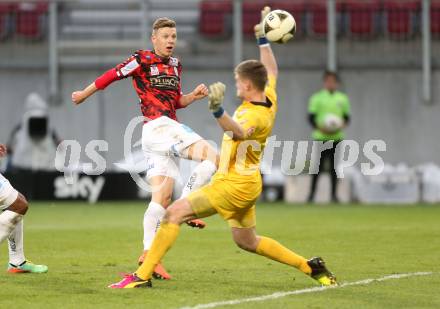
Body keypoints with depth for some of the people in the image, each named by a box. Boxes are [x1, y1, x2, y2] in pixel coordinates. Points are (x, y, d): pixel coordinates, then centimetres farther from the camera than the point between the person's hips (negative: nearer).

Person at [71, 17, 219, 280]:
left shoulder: (176, 65, 20)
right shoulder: (143, 60, -4)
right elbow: (112, 76, 4)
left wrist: (194, 96, 6)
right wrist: (84, 94, 12)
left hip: (168, 128, 8)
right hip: (158, 127, -8)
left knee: (163, 195, 1)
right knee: (212, 156, -19)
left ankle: (149, 255, -2)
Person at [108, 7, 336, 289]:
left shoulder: (255, 115, -24)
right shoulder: (269, 100, 3)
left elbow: (239, 132, -48)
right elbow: (271, 71, 24)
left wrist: (218, 111, -64)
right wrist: (263, 38, 29)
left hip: (234, 184, -10)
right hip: (245, 183, 10)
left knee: (175, 212, -16)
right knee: (246, 241, 23)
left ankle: (143, 276, -18)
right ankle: (310, 266, 26)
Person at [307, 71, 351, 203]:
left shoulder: (342, 98, 9)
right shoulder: (316, 98, 1)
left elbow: (346, 117, 11)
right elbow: (311, 117, -2)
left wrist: (341, 126, -10)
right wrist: (321, 128, -18)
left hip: (337, 137, 2)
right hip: (321, 137, -2)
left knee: (334, 167, 4)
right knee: (318, 166, -4)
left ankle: (334, 194, 9)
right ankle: (312, 193, 3)